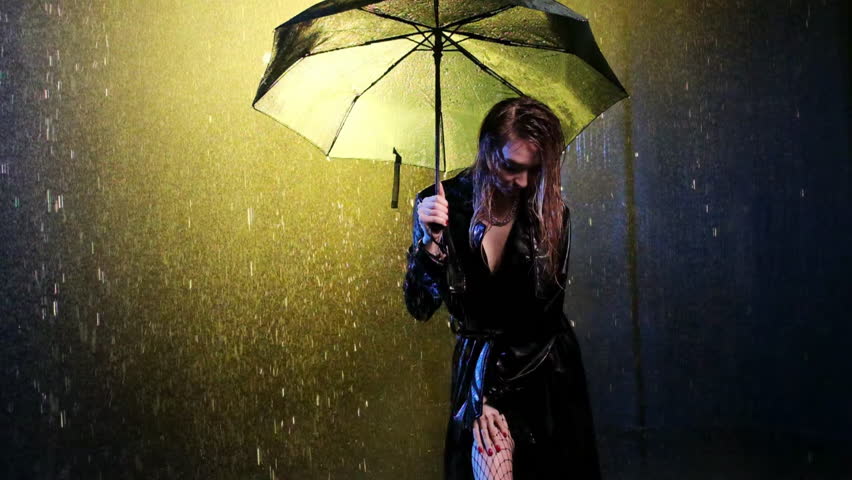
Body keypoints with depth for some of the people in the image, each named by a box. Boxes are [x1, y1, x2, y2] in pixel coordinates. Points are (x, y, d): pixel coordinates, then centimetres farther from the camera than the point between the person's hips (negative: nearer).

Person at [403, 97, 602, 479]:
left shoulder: (551, 214, -12)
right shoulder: (440, 205, -13)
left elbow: (544, 316, -10)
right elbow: (419, 308, -15)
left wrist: (492, 395, -13)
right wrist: (431, 242, -32)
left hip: (545, 372, 1)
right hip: (476, 367, 0)